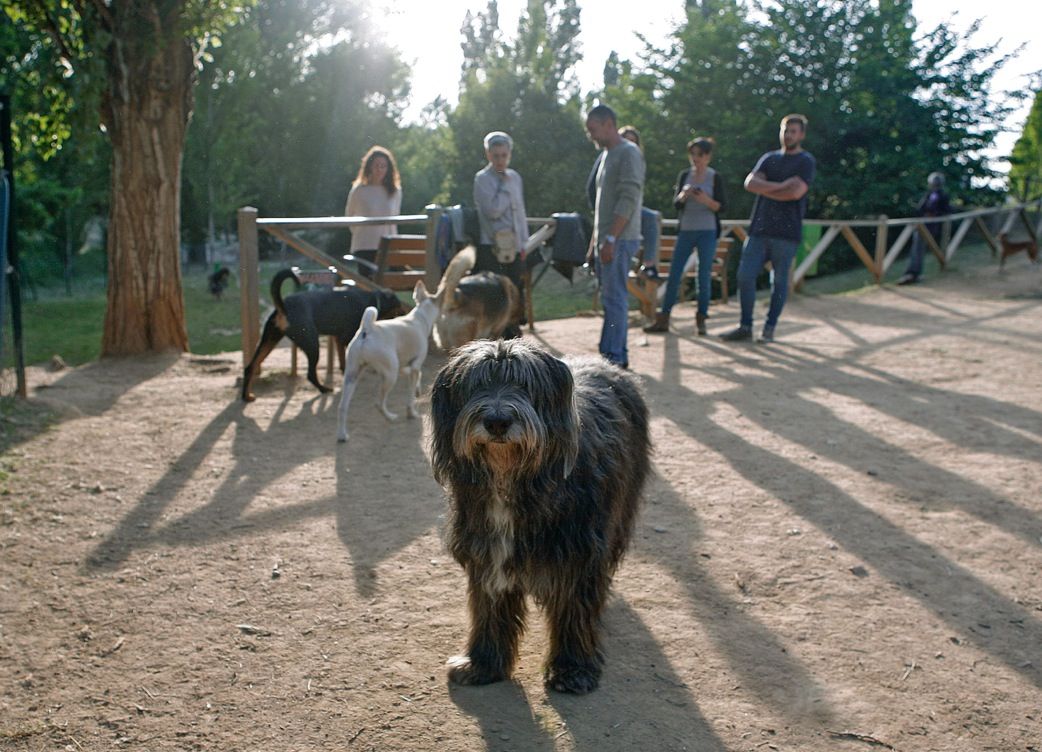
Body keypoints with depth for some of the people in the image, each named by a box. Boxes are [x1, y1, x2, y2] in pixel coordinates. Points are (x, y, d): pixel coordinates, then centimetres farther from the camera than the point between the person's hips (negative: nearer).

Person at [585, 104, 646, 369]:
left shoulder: (628, 153, -10)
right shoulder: (607, 155, 19)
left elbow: (628, 200, -18)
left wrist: (610, 239, -21)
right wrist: (596, 241, 20)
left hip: (620, 240, -9)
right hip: (606, 240, 9)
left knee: (614, 297, -9)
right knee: (611, 298, 11)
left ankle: (614, 357, -7)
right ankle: (616, 352, 17)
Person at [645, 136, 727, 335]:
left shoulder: (715, 178, 0)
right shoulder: (685, 175, 8)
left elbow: (721, 207, -3)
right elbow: (676, 203, 2)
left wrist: (706, 200, -21)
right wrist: (683, 195, -20)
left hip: (707, 232, -2)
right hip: (686, 231, 3)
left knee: (704, 277, -1)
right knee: (674, 275, 0)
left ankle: (701, 320, 10)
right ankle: (663, 320, 3)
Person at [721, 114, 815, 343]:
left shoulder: (806, 161, 2)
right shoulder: (769, 158, 17)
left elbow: (796, 192, -14)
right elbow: (750, 183, 0)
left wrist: (765, 190, -3)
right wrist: (780, 186, -11)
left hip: (786, 232, -4)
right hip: (759, 229, 4)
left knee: (779, 281, 1)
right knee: (745, 276, -3)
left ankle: (769, 328, 11)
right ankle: (745, 326, 5)